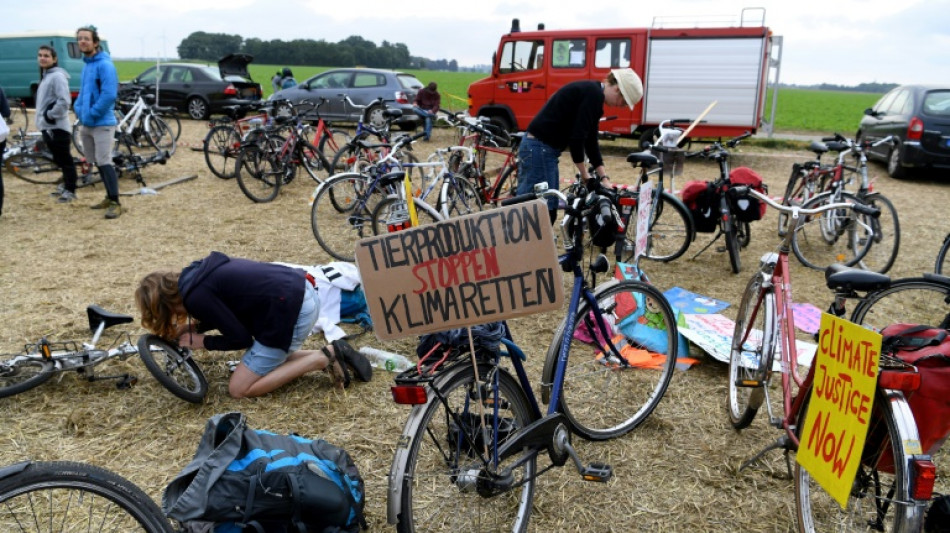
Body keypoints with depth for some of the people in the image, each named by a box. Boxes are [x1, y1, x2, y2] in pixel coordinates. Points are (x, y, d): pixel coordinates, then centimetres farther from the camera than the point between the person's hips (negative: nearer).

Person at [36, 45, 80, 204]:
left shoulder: (57, 76, -13)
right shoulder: (45, 76, 18)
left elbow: (64, 101, -23)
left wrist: (50, 115, -16)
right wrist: (43, 118, 13)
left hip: (57, 127, -10)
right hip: (48, 127, 10)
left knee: (65, 160, -4)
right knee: (60, 159, 16)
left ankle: (70, 191, 1)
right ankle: (66, 187, 25)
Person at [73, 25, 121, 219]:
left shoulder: (104, 64, -13)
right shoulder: (86, 64, 15)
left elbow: (109, 95, -22)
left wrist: (93, 114, -16)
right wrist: (78, 108, 6)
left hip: (102, 123, -9)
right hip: (87, 123, 9)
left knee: (104, 162, -11)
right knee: (98, 162, 13)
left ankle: (115, 203, -7)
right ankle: (109, 197, 22)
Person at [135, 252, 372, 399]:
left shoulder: (196, 296, -12)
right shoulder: (198, 273, 15)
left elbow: (241, 338, -7)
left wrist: (203, 342, 8)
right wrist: (194, 328, 18)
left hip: (291, 311, -9)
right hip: (301, 292, 9)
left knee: (239, 389, 3)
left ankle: (322, 359, -3)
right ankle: (332, 354, 11)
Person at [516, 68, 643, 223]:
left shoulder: (591, 93, 17)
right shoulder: (594, 94, -14)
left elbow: (590, 140, 19)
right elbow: (577, 137, -19)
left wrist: (604, 178, 16)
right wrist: (585, 175, -7)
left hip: (539, 147, 10)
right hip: (540, 148, -10)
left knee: (549, 212, 13)